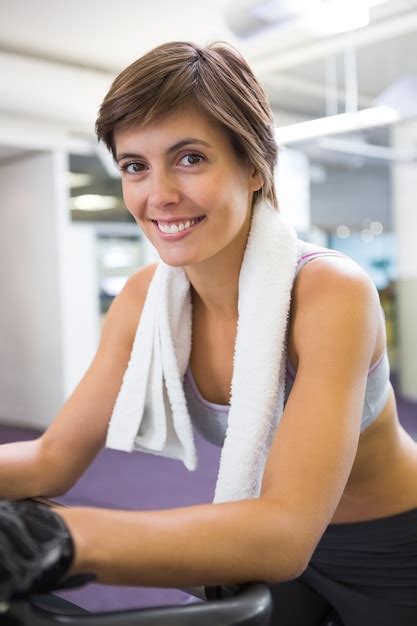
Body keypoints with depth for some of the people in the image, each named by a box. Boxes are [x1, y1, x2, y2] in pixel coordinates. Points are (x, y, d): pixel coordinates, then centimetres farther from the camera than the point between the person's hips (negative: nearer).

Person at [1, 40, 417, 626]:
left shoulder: (331, 292, -31)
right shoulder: (146, 299, -14)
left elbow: (286, 532, -41)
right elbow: (53, 457, -15)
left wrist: (56, 536, -53)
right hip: (273, 543, 4)